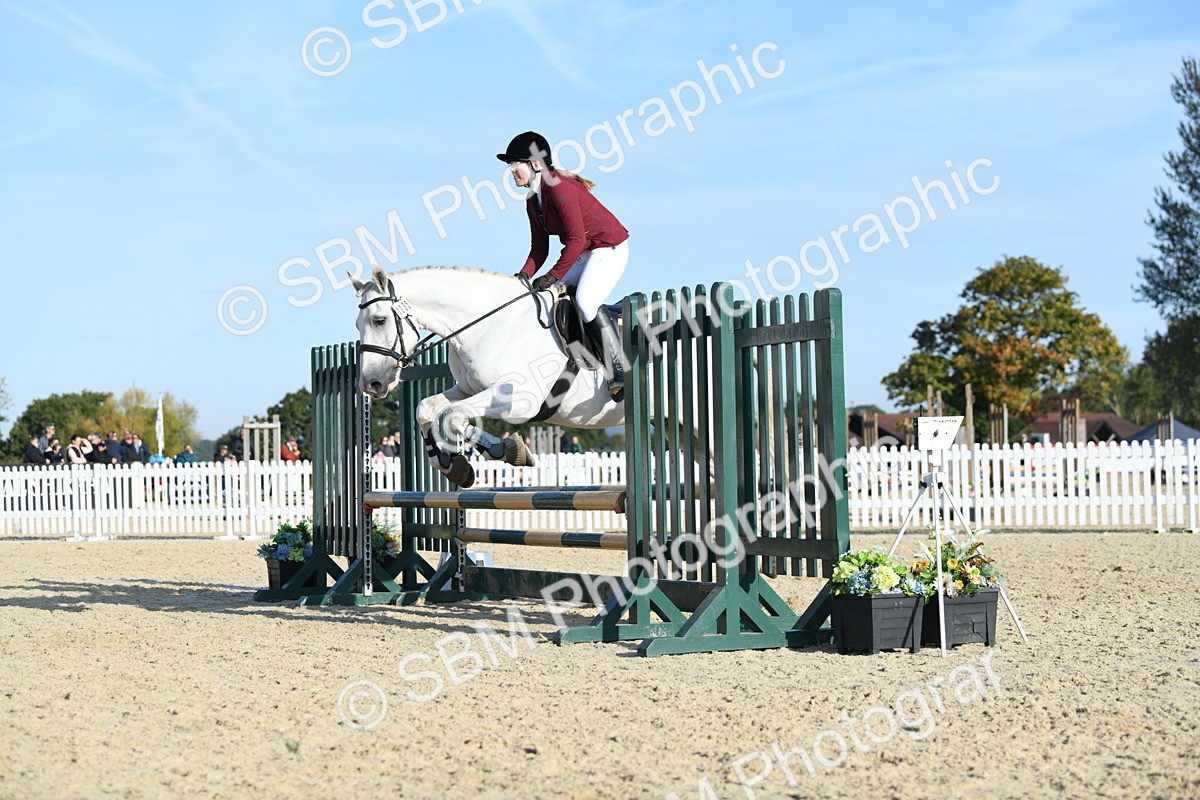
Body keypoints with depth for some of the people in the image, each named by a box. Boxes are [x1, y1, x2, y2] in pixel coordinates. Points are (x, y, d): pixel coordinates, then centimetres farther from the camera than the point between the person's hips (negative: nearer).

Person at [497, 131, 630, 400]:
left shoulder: (559, 188, -22)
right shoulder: (532, 201, 7)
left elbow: (576, 238, -27)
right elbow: (539, 248, 7)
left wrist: (552, 276, -24)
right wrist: (525, 275, -11)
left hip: (610, 247, -10)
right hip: (583, 252, 10)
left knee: (586, 302, -26)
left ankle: (620, 370, -19)